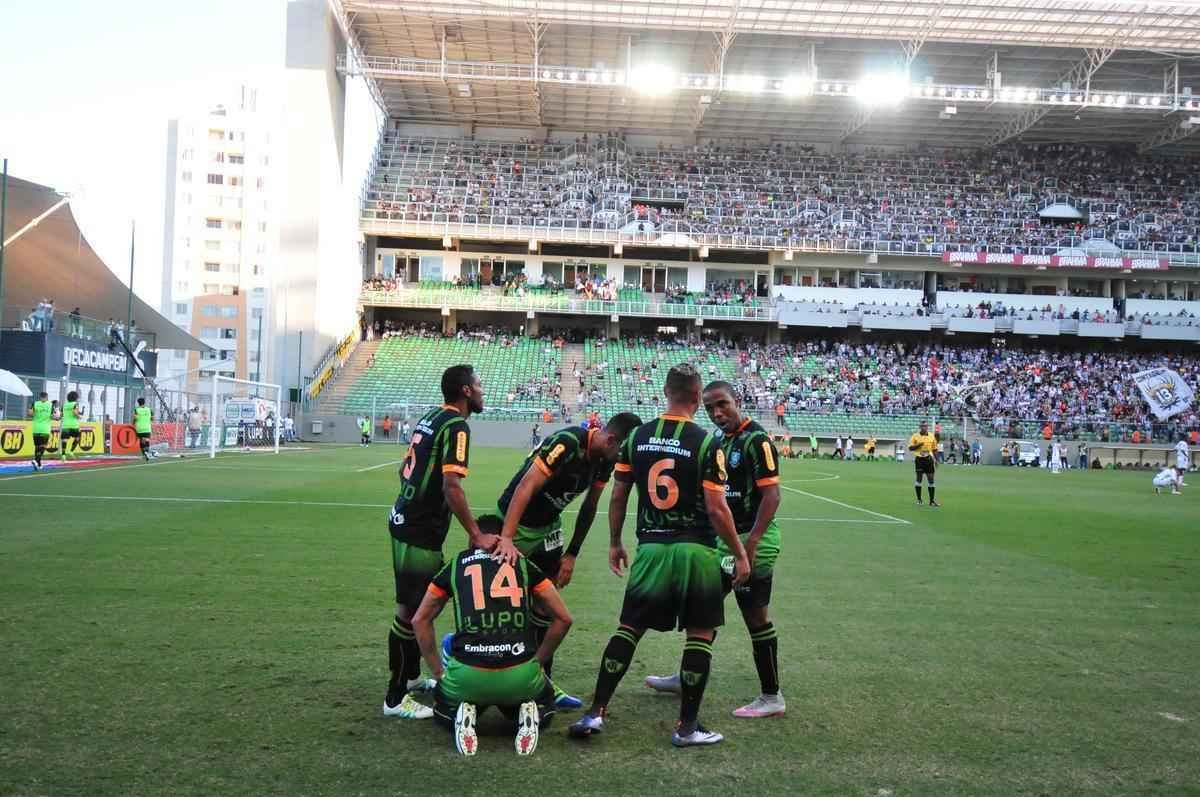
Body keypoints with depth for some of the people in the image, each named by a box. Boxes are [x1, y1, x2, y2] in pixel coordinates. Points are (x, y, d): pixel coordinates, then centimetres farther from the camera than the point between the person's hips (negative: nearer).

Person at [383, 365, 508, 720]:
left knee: (420, 605, 20)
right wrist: (476, 535, -22)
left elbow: (405, 468, 17)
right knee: (410, 610, -2)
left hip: (405, 519, 10)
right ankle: (395, 698, 7)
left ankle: (411, 676, 34)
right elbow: (451, 486, -24)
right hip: (420, 532, -10)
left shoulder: (430, 417, 12)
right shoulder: (456, 426, -15)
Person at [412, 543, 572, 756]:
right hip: (520, 674, 0)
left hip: (467, 675, 0)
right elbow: (563, 619, 16)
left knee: (444, 712, 34)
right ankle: (528, 714, 1)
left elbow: (420, 620, 21)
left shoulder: (455, 565, 16)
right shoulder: (524, 564, 14)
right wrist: (537, 662, 25)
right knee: (543, 709, 34)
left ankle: (464, 716, 2)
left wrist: (438, 672, 25)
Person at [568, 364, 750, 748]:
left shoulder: (636, 437, 3)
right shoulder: (706, 443, -10)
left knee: (628, 628, 12)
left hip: (651, 548, 4)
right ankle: (687, 726, 14)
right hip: (695, 550, -3)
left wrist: (614, 543, 19)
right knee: (700, 634, 9)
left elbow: (617, 497, 7)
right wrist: (740, 554, -1)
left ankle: (595, 713, 11)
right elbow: (716, 508, -12)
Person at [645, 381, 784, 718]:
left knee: (756, 615, -1)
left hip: (751, 542, -9)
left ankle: (771, 697, 12)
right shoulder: (722, 441, 11)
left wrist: (751, 544, -26)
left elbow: (771, 494, -20)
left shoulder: (756, 439, -15)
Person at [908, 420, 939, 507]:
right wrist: (918, 445, -20)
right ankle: (918, 499, 11)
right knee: (919, 479, 0)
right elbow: (910, 448, -4)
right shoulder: (915, 436, -1)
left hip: (928, 459, 2)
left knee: (931, 480, 1)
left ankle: (932, 500, 8)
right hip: (919, 459, -2)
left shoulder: (931, 436, 7)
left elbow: (934, 449, 12)